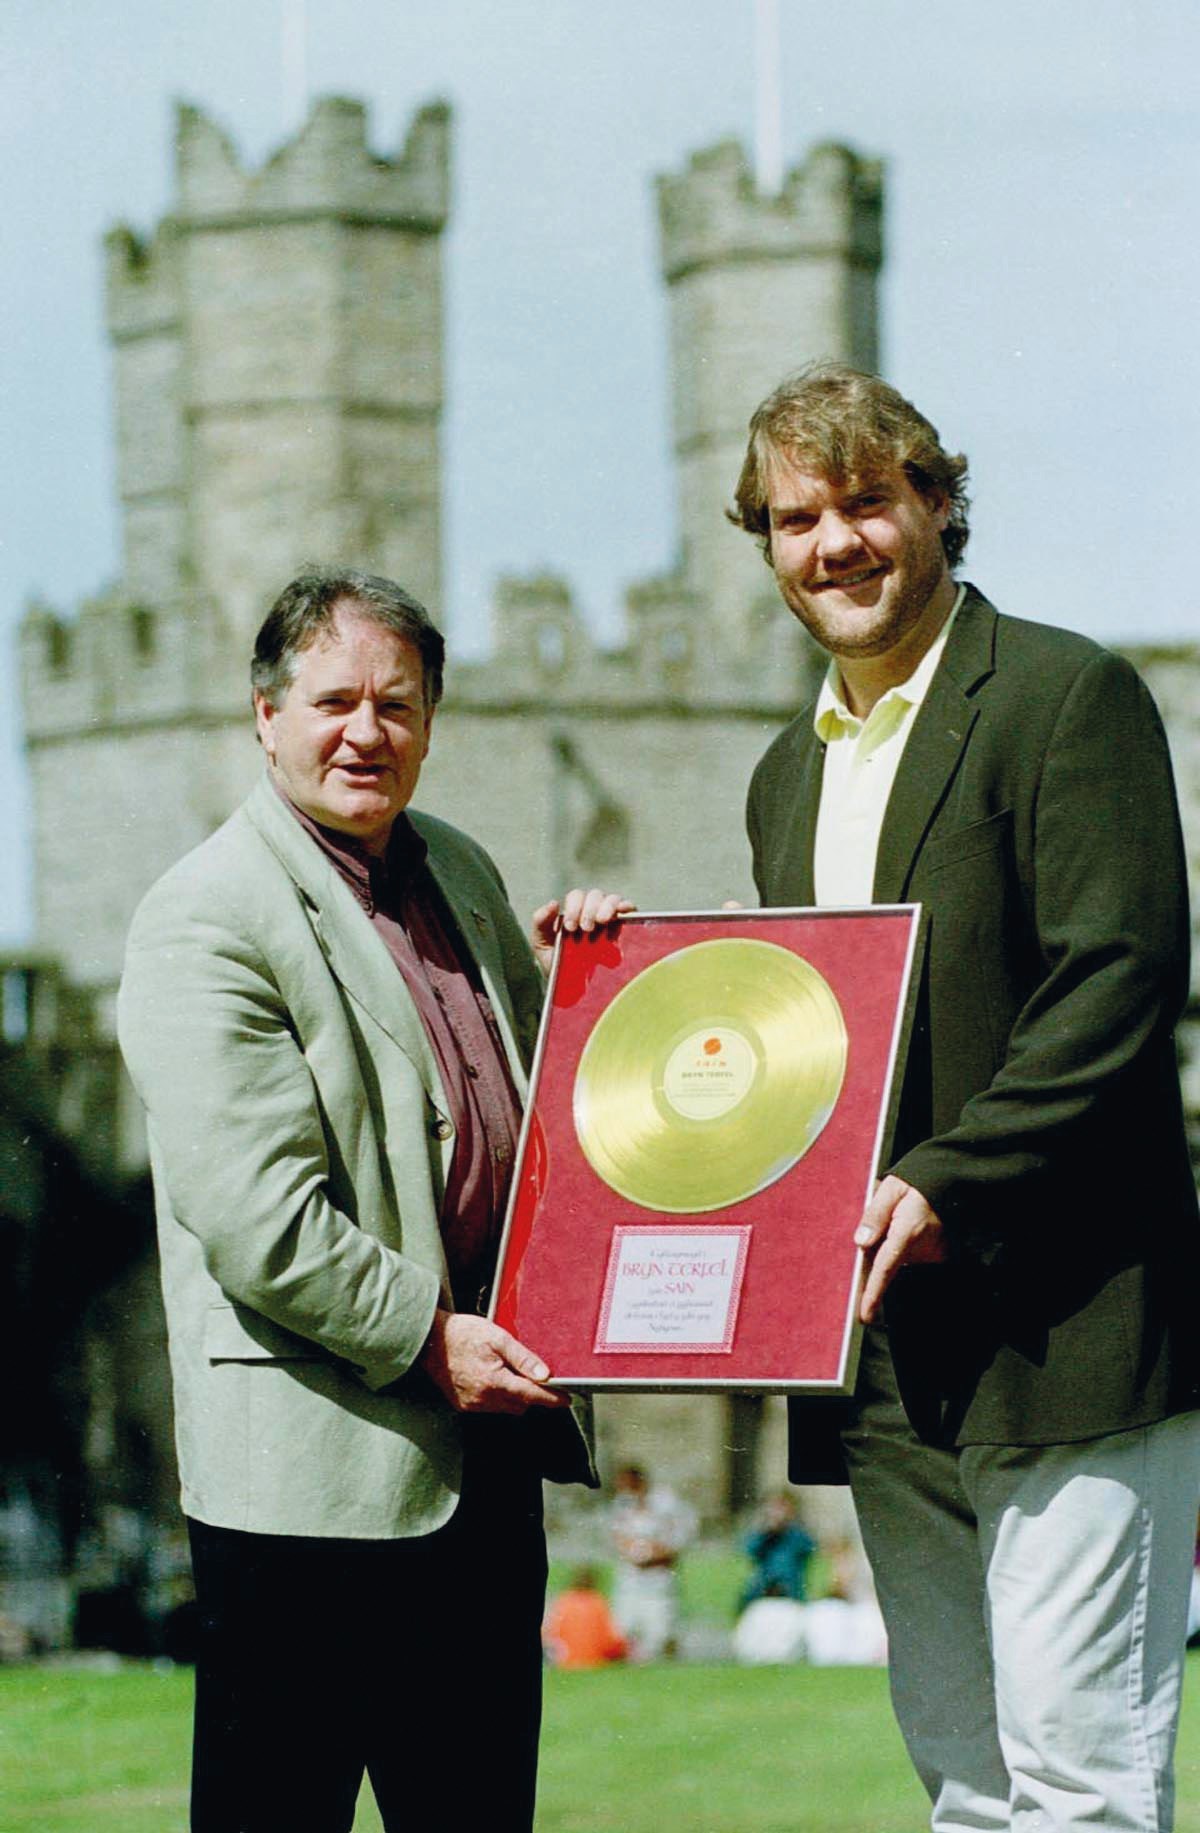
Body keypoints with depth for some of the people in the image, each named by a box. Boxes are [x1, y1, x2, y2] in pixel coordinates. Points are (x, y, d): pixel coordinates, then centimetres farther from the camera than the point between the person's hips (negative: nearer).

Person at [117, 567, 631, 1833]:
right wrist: (424, 1337, -16)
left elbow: (528, 1103, 27)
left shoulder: (460, 872, 15)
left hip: (480, 1432, 8)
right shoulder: (205, 922, -10)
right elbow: (256, 1218, -18)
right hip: (313, 1462, -8)